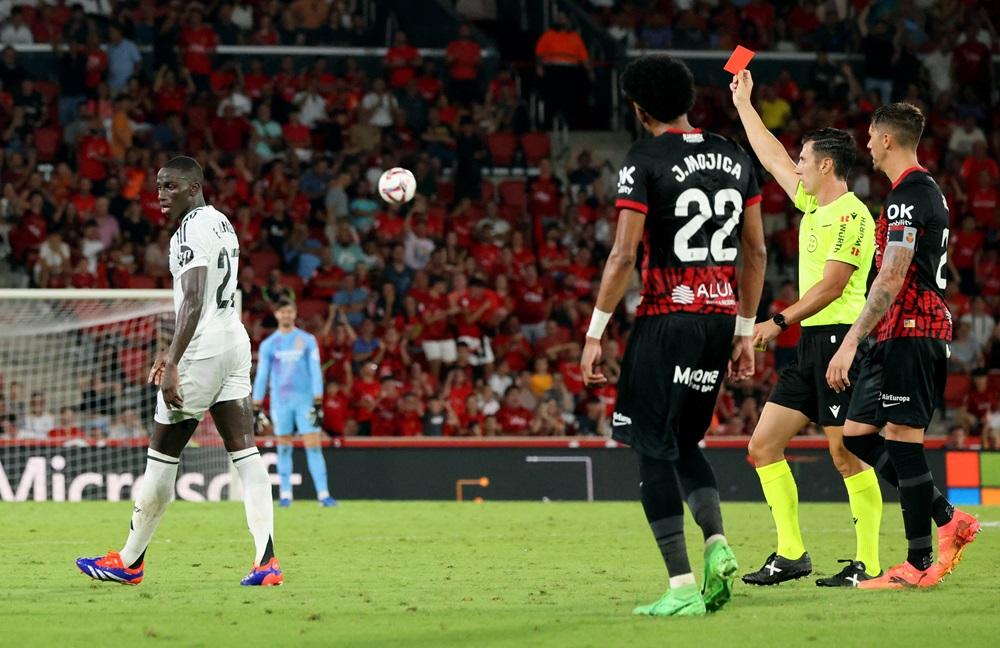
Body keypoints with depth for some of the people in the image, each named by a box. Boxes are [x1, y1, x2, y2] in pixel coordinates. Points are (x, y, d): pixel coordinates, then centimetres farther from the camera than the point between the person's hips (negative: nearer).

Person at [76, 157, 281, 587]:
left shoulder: (190, 231, -13)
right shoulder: (222, 224, 17)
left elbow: (193, 302, -23)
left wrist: (173, 365, -27)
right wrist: (172, 352, 31)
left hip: (202, 349, -9)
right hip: (235, 340, 9)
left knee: (163, 454, 2)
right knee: (244, 452, 0)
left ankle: (129, 561, 12)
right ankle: (266, 560, -10)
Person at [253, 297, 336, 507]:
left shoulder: (307, 340, 5)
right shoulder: (268, 344, 7)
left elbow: (315, 371, 2)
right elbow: (261, 377, 7)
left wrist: (318, 403, -6)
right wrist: (256, 408, 2)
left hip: (305, 401, -1)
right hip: (280, 402, 1)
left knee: (314, 447, -8)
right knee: (284, 449, 3)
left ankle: (323, 494, -11)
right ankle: (285, 495, 9)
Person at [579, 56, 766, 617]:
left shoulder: (645, 162, -8)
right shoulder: (735, 158, 11)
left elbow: (623, 256, -13)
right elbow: (757, 252, 13)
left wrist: (595, 334, -7)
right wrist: (745, 331, 19)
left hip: (667, 319, -6)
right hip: (721, 318, 6)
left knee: (655, 449, 0)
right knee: (685, 442, 21)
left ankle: (683, 587, -7)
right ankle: (717, 542, -1)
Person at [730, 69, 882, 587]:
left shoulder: (850, 216, -12)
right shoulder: (813, 205, 15)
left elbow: (832, 285, -18)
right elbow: (772, 158, 29)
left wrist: (780, 322, -17)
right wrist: (743, 104, 35)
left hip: (840, 338, -10)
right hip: (810, 344, 10)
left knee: (847, 453, -10)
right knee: (763, 445, 6)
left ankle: (868, 564, -7)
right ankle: (791, 554, 9)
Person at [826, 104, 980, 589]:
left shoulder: (908, 195, -14)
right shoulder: (927, 190, 18)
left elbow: (891, 280, -21)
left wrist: (851, 342, -22)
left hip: (910, 331, -10)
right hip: (906, 334, 10)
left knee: (902, 439, -7)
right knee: (856, 435, 10)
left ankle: (919, 564, -3)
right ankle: (949, 520, 11)